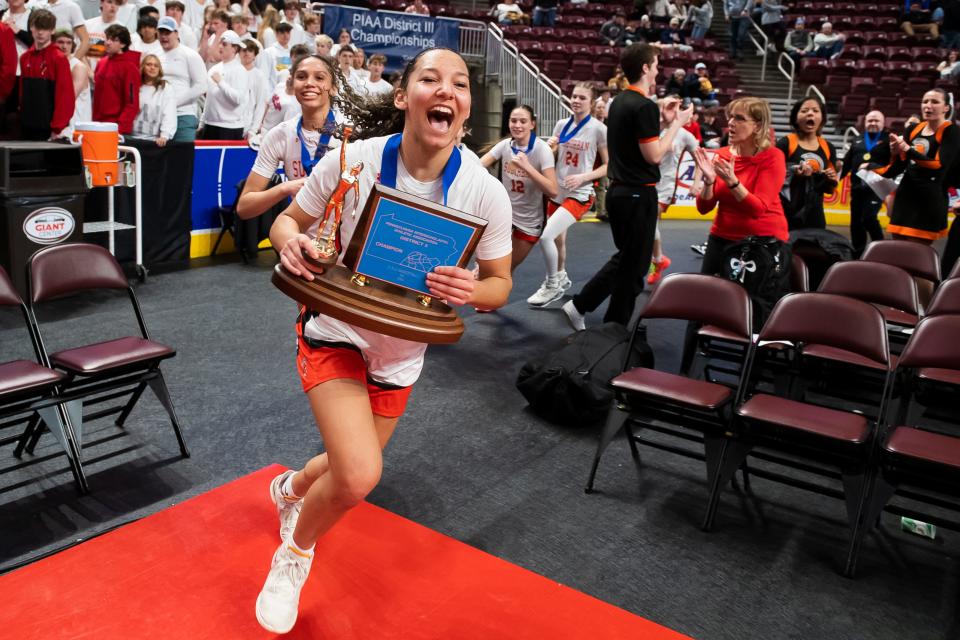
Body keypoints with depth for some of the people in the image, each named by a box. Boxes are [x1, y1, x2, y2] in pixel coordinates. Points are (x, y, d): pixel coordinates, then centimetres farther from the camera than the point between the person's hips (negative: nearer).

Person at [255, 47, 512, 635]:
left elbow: (500, 285, -6)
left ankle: (294, 487, 60)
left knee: (352, 471, 21)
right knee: (360, 476, -22)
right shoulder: (350, 161, -20)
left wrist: (472, 290, -30)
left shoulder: (486, 194, -17)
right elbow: (288, 219, -5)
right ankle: (295, 554, 14)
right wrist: (292, 242, -29)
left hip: (403, 351, 4)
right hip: (336, 331, -3)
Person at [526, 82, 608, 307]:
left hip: (580, 194, -6)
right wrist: (549, 147, -7)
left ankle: (552, 286, 0)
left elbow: (609, 166, -7)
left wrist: (583, 177, -19)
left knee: (545, 236, -20)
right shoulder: (561, 124, 4)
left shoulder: (598, 129, -10)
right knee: (557, 239, 18)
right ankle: (561, 278, 44)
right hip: (557, 191, 6)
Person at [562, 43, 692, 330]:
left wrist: (660, 112, 20)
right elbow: (654, 155, -19)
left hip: (618, 191, 9)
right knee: (633, 267, 4)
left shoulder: (619, 102, 10)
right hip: (638, 195, -9)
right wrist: (677, 123, -9)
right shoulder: (644, 106, -18)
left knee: (623, 258, 22)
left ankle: (579, 305, 21)